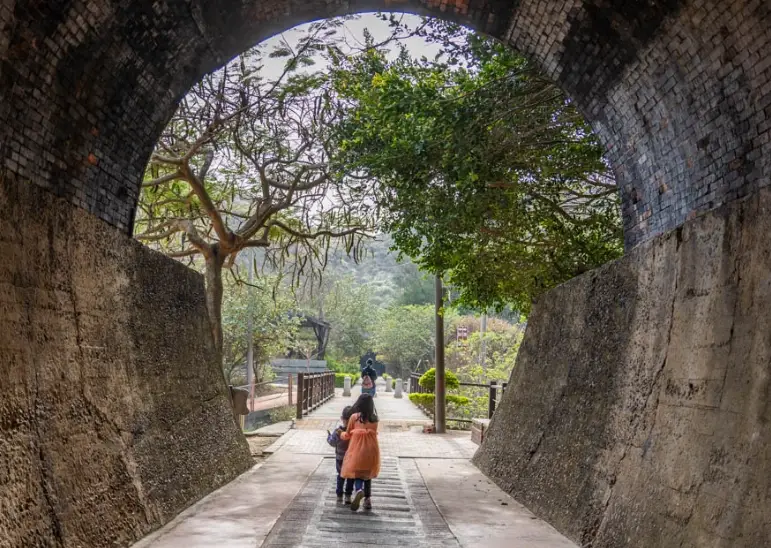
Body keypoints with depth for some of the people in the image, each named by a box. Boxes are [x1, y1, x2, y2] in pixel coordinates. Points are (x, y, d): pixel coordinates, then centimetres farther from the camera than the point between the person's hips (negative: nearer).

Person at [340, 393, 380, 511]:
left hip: (357, 450, -3)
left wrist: (341, 434, 25)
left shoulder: (354, 417, -5)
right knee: (367, 475, 18)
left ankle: (358, 490, -27)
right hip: (371, 450, 3)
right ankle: (368, 499, 16)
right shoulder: (374, 419, 1)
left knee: (357, 474, 3)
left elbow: (347, 435, 3)